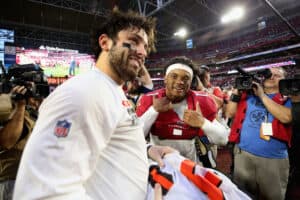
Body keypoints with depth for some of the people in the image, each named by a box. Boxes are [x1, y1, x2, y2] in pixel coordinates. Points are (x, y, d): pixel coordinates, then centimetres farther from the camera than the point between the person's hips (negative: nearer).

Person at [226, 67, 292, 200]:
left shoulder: (287, 99, 1)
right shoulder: (248, 94, 7)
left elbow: (286, 117, -19)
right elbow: (230, 113, 5)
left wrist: (262, 95, -15)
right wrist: (236, 93, -5)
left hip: (274, 158, -1)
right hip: (244, 153, 1)